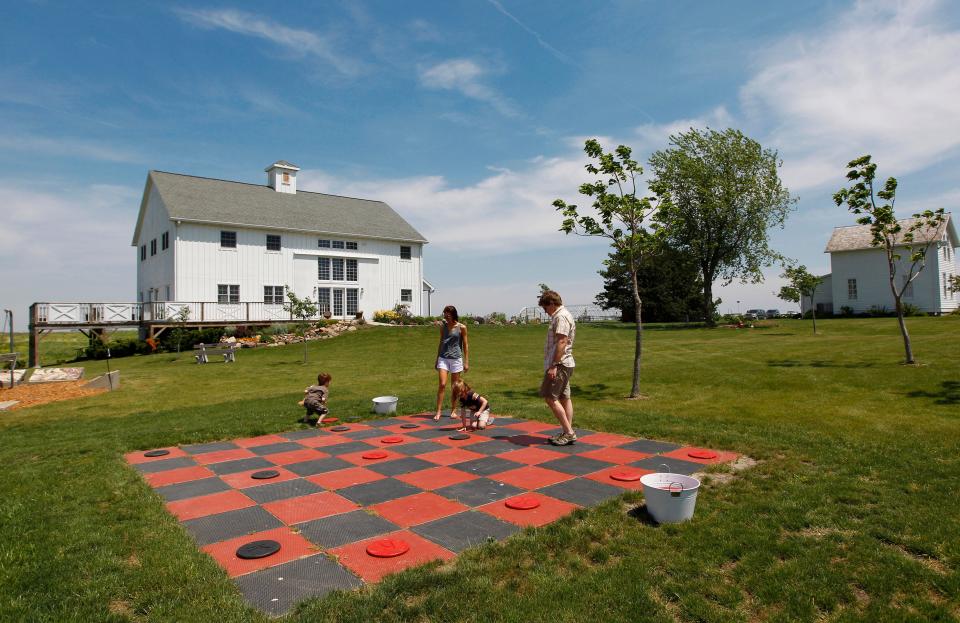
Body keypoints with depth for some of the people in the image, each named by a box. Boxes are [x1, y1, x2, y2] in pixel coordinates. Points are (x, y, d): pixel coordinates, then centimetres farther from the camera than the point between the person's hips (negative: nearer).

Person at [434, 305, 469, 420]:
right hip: (443, 358, 2)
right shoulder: (443, 326, 6)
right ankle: (438, 411, -6)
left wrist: (466, 362, -3)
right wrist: (437, 359, 15)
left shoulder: (461, 327, -3)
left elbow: (465, 345, 0)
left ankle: (453, 410, 20)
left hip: (456, 358, -2)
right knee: (442, 385, -9)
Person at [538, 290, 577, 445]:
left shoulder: (561, 317, -14)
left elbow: (561, 342, -23)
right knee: (564, 398, 11)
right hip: (565, 364, 11)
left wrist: (554, 365, -25)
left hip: (559, 364, -11)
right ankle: (568, 433, 15)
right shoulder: (564, 315, 18)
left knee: (550, 397, -8)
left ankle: (568, 432, -6)